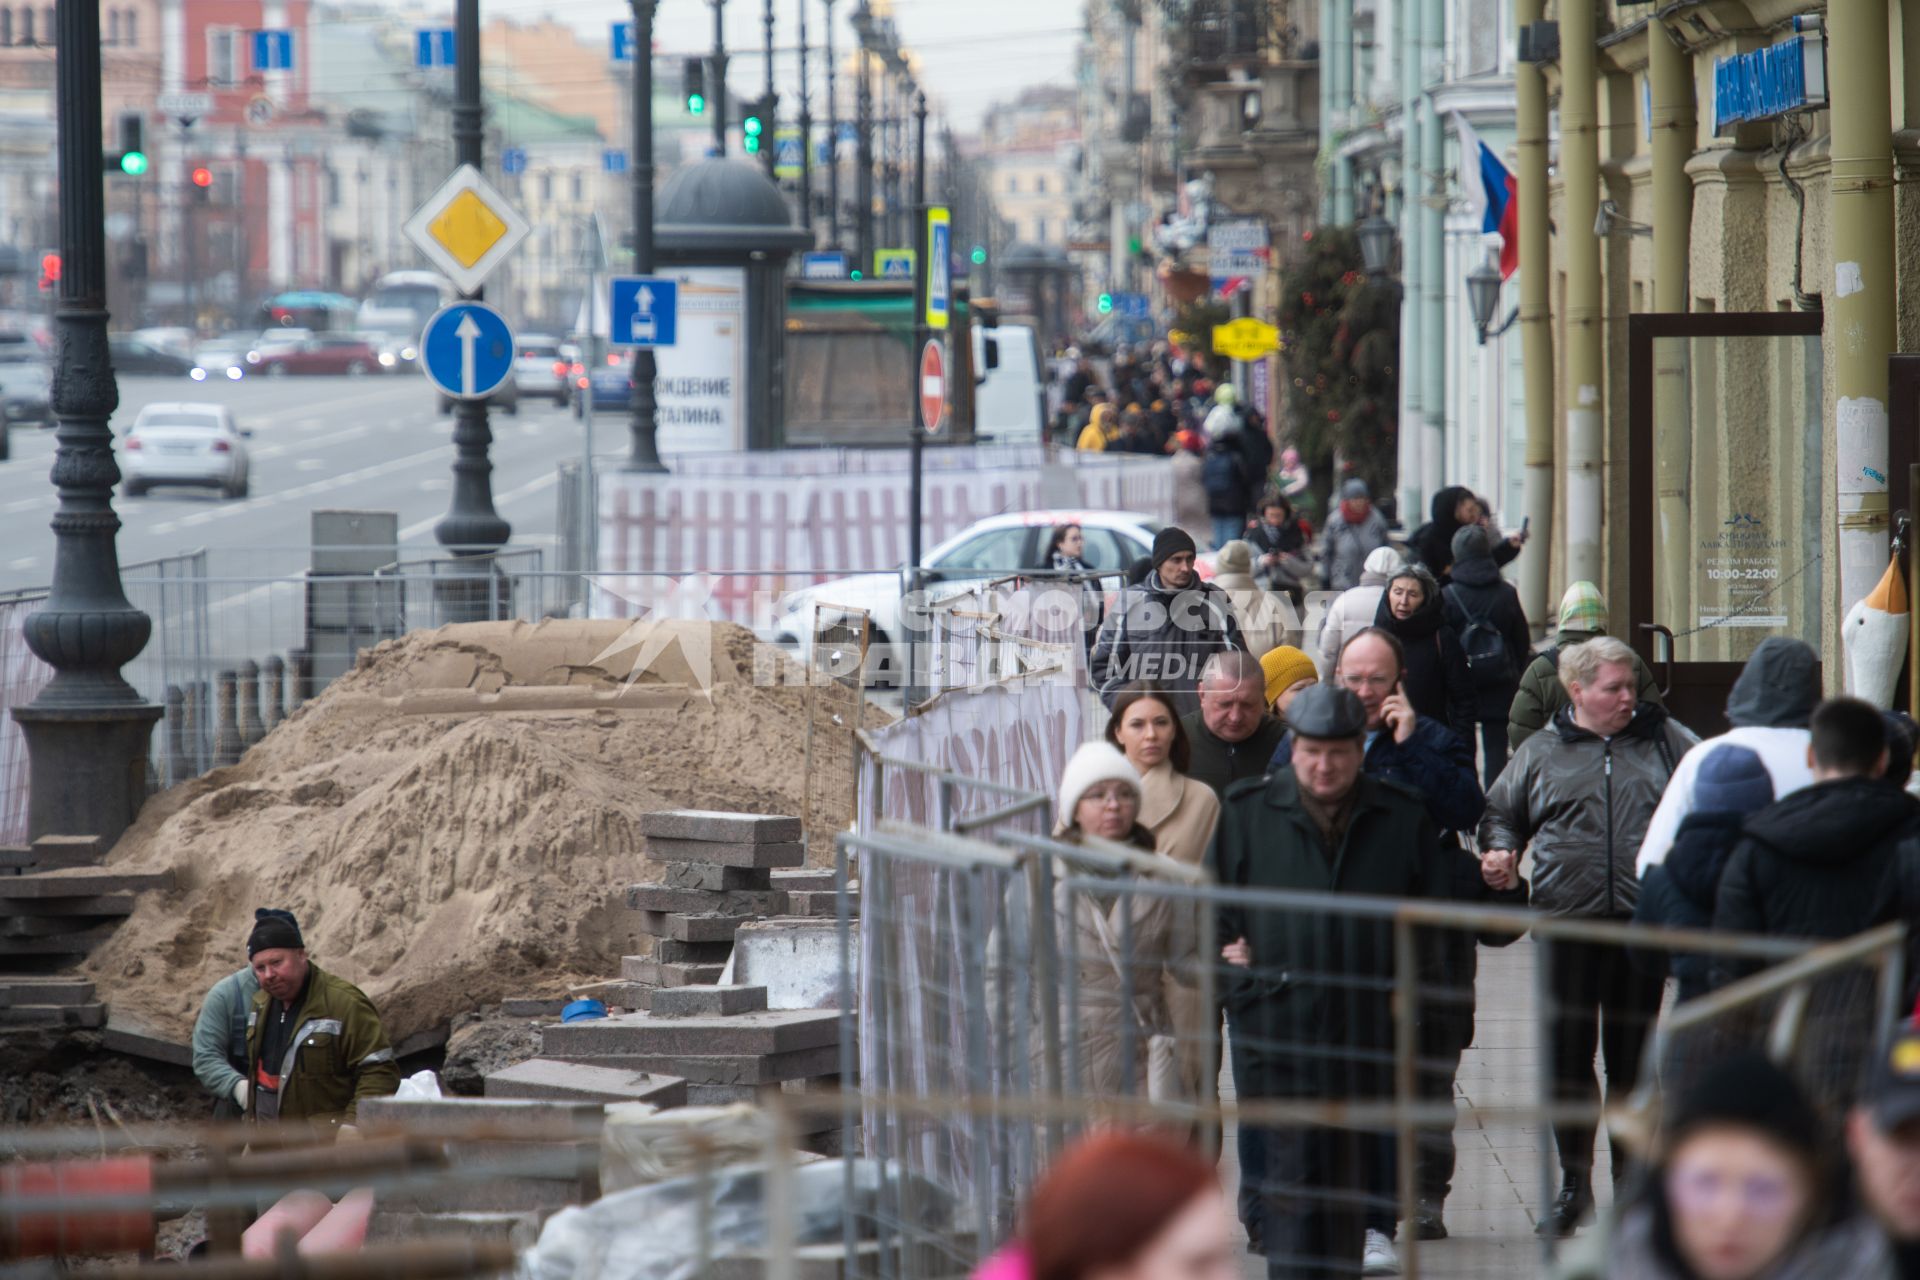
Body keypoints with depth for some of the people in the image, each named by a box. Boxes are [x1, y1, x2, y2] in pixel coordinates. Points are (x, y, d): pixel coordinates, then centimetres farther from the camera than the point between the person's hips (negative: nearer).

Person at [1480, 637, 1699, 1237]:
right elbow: (1500, 813, 19)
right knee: (1568, 1057, 2)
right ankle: (1574, 1184, 16)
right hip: (1568, 923, 0)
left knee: (1631, 1061, 5)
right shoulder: (1542, 753, 9)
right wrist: (1500, 849, -2)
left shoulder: (1664, 740, 8)